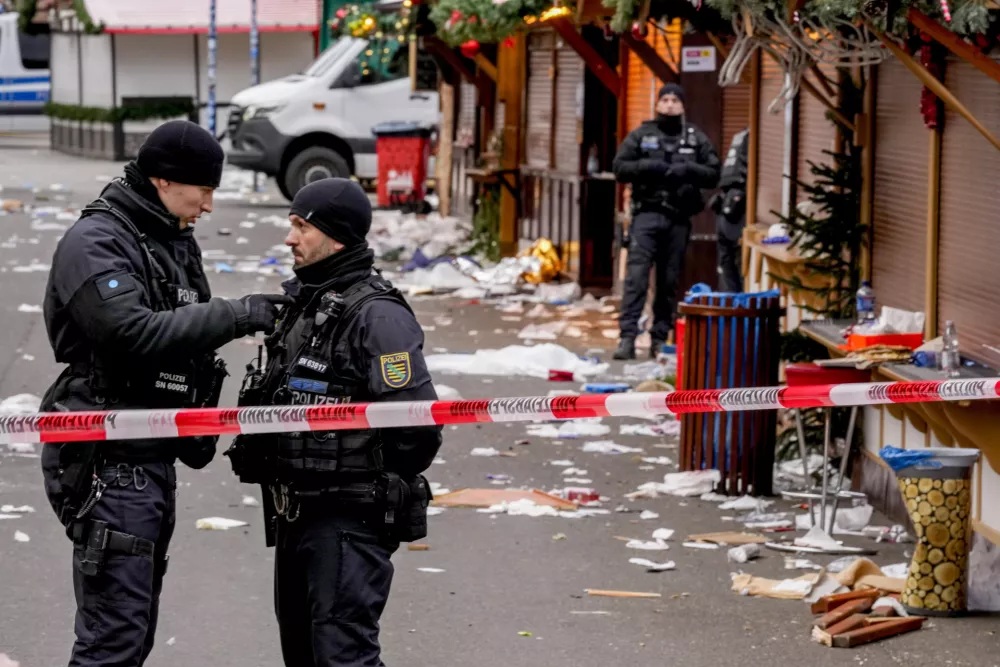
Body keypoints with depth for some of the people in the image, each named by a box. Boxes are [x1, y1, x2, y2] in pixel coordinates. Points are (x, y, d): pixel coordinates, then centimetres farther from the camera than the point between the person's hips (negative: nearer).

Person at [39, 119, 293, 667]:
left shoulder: (176, 241, 16)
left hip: (155, 456, 10)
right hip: (110, 460, -10)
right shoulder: (96, 243, -14)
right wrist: (235, 316, -26)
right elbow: (133, 334, -27)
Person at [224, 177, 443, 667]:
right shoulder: (303, 304, 13)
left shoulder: (376, 316, -17)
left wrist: (379, 493, -10)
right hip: (295, 516, 10)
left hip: (349, 521, -10)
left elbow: (416, 426, -22)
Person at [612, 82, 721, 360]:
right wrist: (647, 166, -11)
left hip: (679, 218, 2)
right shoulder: (641, 135, 9)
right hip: (647, 214, -2)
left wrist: (688, 170, -11)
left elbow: (713, 174, 7)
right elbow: (620, 168, 5)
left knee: (670, 280, 6)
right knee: (637, 274, -12)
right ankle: (627, 336, -16)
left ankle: (660, 339, 13)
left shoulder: (696, 139, 10)